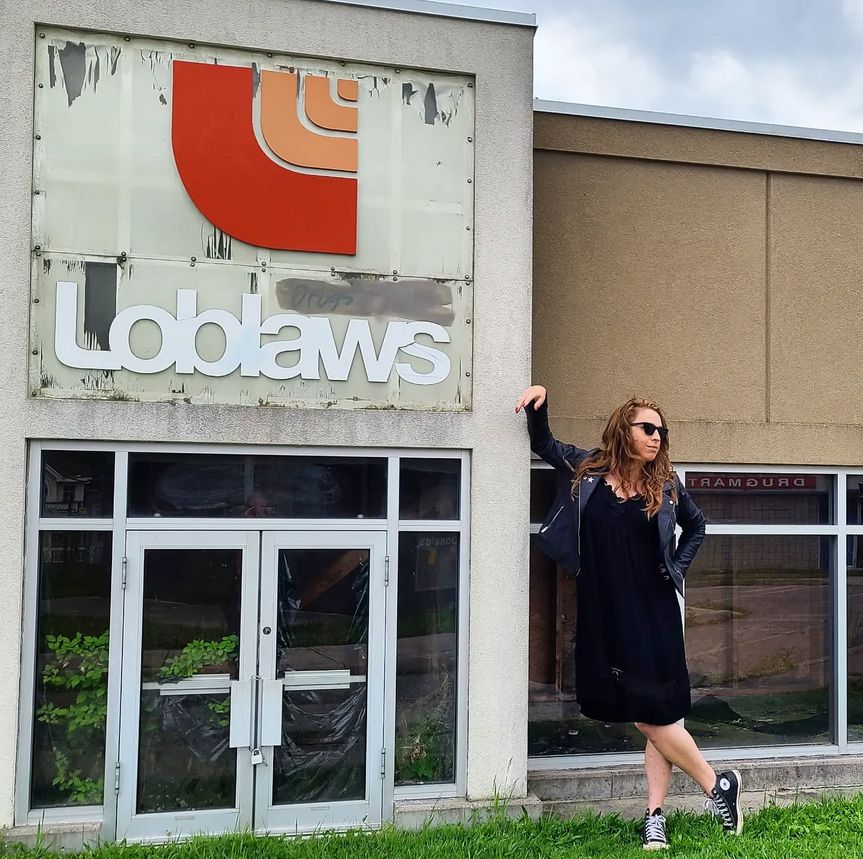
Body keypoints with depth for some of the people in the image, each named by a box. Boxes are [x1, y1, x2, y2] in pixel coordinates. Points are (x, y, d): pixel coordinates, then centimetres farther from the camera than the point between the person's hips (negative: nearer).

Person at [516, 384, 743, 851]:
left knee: (652, 714, -5)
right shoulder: (589, 470, 3)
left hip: (652, 612, -1)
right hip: (603, 614, 2)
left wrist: (677, 568, 10)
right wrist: (540, 401, 2)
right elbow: (544, 444, 17)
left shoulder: (666, 485, 2)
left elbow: (696, 525, 21)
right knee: (651, 718, 5)